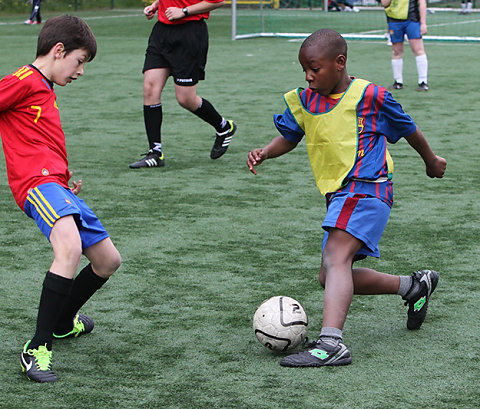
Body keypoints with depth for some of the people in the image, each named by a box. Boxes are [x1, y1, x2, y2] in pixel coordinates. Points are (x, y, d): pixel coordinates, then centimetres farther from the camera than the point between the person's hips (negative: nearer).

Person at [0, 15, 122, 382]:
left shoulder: (45, 90, 26)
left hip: (58, 186, 10)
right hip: (38, 183, -10)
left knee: (108, 260, 15)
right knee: (71, 247, -33)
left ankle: (63, 322, 39)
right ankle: (38, 349, -30)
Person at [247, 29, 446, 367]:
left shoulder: (370, 97, -7)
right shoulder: (303, 101, 8)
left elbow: (408, 129, 9)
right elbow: (289, 136, 22)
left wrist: (432, 161, 24)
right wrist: (265, 153, -1)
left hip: (366, 187, -8)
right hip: (339, 196, 8)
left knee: (336, 259, -27)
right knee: (331, 277, 11)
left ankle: (330, 344, -41)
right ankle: (414, 286, 28)